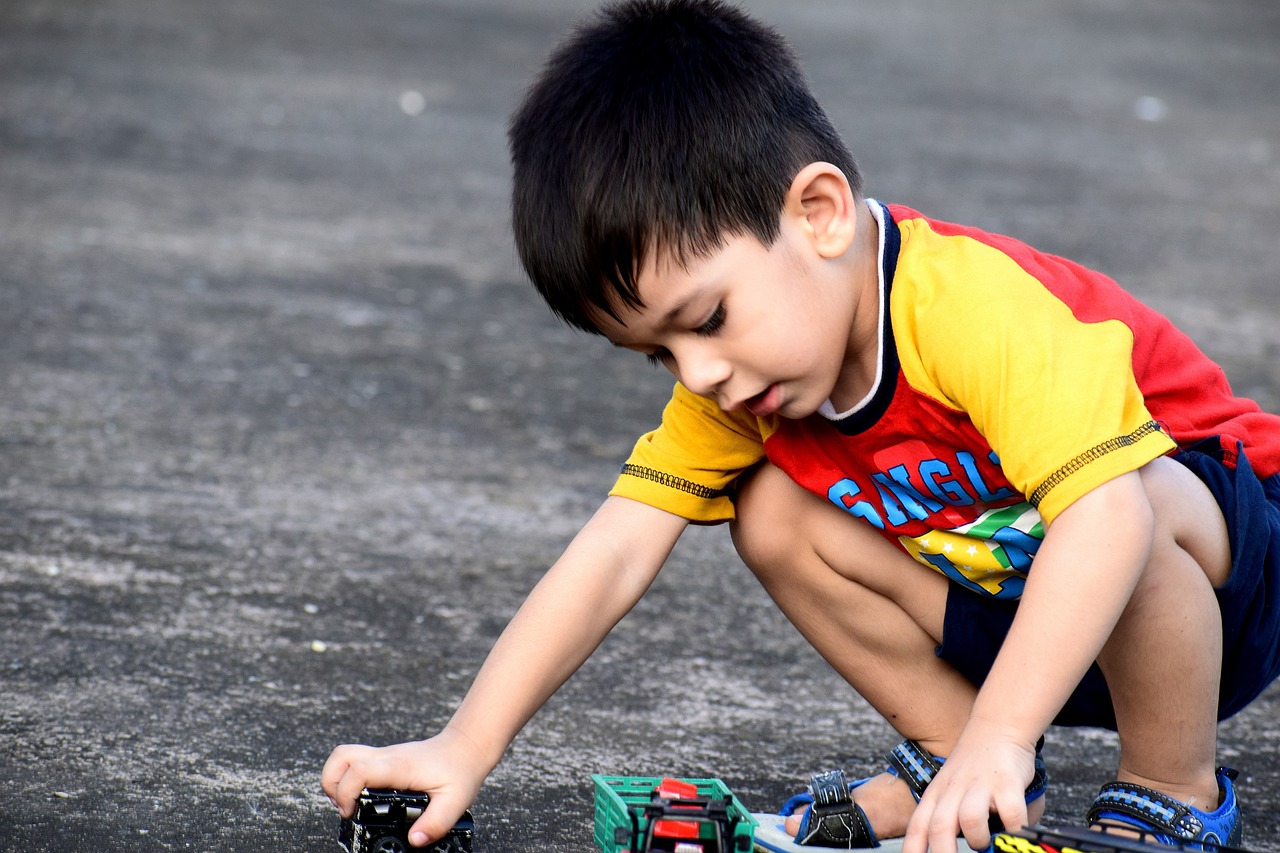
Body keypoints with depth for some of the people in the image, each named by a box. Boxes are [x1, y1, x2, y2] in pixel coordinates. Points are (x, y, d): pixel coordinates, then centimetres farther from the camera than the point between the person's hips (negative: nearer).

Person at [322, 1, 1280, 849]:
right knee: (772, 513, -11)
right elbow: (616, 551, -13)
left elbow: (1105, 513, -48)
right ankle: (944, 760, 0)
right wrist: (465, 749, -21)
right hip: (1008, 600, 6)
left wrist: (996, 739, -53)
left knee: (1146, 501, -39)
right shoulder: (732, 380, -11)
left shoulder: (976, 312, -36)